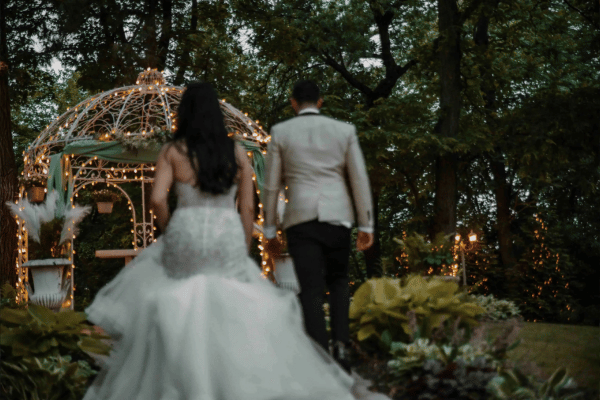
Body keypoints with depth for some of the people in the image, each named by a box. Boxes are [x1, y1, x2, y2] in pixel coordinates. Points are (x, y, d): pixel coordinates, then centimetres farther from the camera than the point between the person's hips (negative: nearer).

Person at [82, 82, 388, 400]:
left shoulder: (172, 151, 0)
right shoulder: (237, 152, 6)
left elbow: (157, 200, -10)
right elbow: (248, 207, 5)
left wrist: (170, 235, 6)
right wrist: (243, 253, 13)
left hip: (186, 241, -1)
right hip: (228, 242, 1)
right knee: (242, 313, 12)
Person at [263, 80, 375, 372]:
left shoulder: (280, 132, 3)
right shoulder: (344, 130, 6)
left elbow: (271, 185, 4)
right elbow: (360, 179, 4)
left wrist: (270, 231, 11)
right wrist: (366, 225, 10)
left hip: (300, 219, -1)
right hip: (337, 217, 2)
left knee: (311, 290, -2)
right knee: (338, 281, 18)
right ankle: (341, 343, 1)